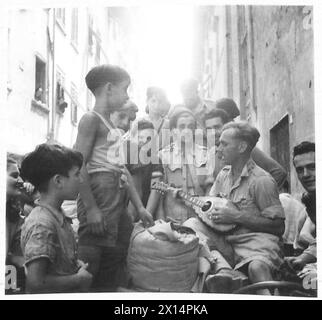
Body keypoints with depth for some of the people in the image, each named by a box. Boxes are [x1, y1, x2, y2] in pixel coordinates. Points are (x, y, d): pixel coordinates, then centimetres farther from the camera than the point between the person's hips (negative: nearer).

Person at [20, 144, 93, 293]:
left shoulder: (58, 215, 4)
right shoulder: (41, 225, -21)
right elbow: (35, 282, -27)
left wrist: (76, 264, 3)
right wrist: (80, 279, -17)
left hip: (69, 292, 8)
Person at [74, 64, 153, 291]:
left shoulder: (114, 127, 18)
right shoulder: (91, 119, -7)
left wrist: (139, 206, 16)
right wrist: (90, 208, -21)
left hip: (119, 199, 9)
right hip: (100, 196, -9)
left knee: (117, 261, 12)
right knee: (96, 267, -6)